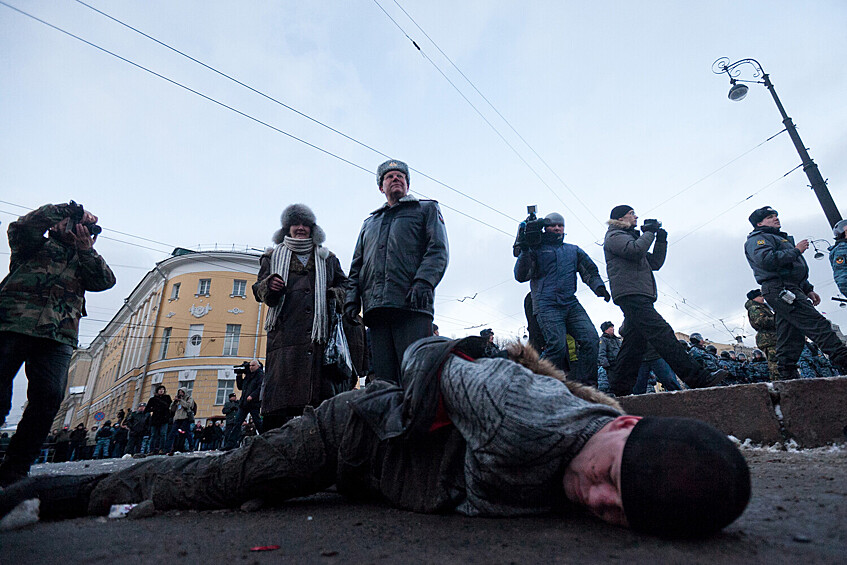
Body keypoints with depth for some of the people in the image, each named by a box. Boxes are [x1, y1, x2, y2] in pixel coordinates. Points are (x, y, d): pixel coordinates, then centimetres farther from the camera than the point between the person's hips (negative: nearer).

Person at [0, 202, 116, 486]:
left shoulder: (84, 262, 27)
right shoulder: (37, 246, 19)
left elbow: (105, 281, 8)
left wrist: (86, 249, -1)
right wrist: (65, 209, 3)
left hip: (57, 337, 2)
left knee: (49, 398, -11)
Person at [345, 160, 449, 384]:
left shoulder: (426, 209, 19)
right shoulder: (369, 222, 32)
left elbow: (438, 250, 3)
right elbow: (356, 267, 27)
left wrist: (423, 282, -15)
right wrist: (352, 298, 10)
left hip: (412, 306, -4)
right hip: (376, 308, 4)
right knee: (384, 379, 0)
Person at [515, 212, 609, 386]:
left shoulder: (573, 250, 26)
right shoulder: (536, 249, 12)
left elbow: (590, 271, 22)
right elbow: (520, 276, 2)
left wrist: (599, 287, 2)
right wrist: (524, 251, -9)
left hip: (571, 303, 5)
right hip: (547, 305, -4)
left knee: (591, 339, -15)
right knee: (557, 345, -21)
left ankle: (585, 386, -9)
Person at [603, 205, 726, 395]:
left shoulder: (629, 236, 33)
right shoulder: (614, 236, 5)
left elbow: (655, 263, 28)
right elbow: (635, 250, -16)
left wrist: (661, 240, 18)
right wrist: (649, 232, 0)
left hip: (638, 297, 10)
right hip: (630, 294, -10)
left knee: (634, 343, 3)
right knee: (662, 333, -16)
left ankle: (620, 388, 3)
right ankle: (697, 378, -21)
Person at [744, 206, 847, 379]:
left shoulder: (779, 238, 34)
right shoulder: (757, 238, 1)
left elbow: (795, 271, 35)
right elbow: (766, 260, -21)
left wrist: (808, 290, 25)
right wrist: (795, 250, -10)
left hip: (789, 291, 10)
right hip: (780, 289, -10)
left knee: (791, 337, 4)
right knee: (818, 325, -18)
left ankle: (787, 375, 4)